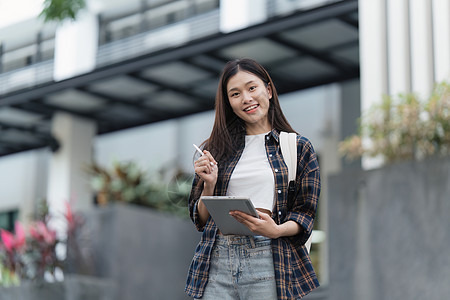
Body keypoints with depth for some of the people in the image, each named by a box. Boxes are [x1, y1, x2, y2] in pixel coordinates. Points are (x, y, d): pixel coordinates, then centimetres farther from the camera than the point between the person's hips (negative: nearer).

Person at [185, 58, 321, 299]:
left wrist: (276, 230, -15)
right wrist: (209, 185, -4)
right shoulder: (217, 148, 13)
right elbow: (200, 219, 14)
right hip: (217, 261, 2)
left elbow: (305, 216, 4)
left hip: (270, 261, -2)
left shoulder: (298, 147, 8)